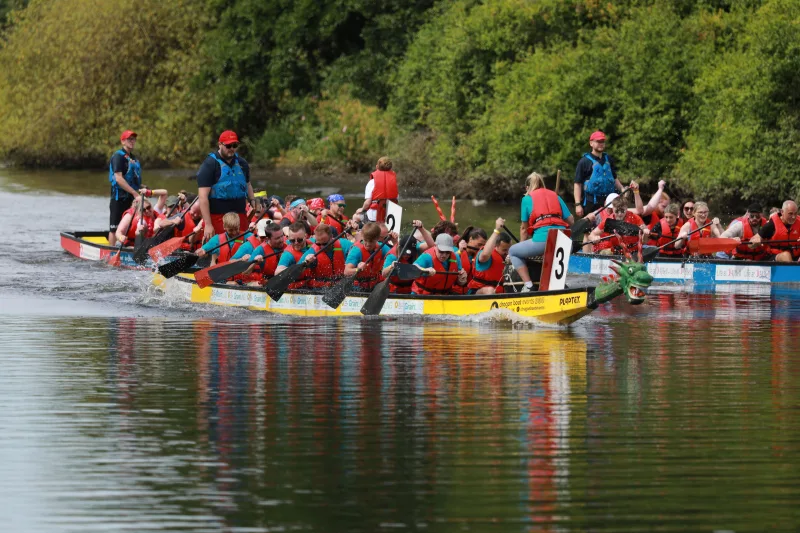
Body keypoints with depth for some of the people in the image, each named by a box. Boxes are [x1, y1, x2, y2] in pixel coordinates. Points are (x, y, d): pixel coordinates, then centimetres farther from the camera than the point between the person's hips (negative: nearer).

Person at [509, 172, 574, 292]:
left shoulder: (527, 198, 12)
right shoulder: (555, 196, 22)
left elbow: (524, 228, 13)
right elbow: (570, 220, 18)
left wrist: (522, 245, 28)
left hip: (542, 239, -5)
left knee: (513, 252, 17)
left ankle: (528, 285, 1)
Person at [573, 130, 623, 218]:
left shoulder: (608, 159, 15)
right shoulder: (585, 161, -2)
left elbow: (614, 178, 24)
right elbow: (577, 184, -5)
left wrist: (622, 189, 4)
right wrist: (578, 204, -13)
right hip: (591, 203, -5)